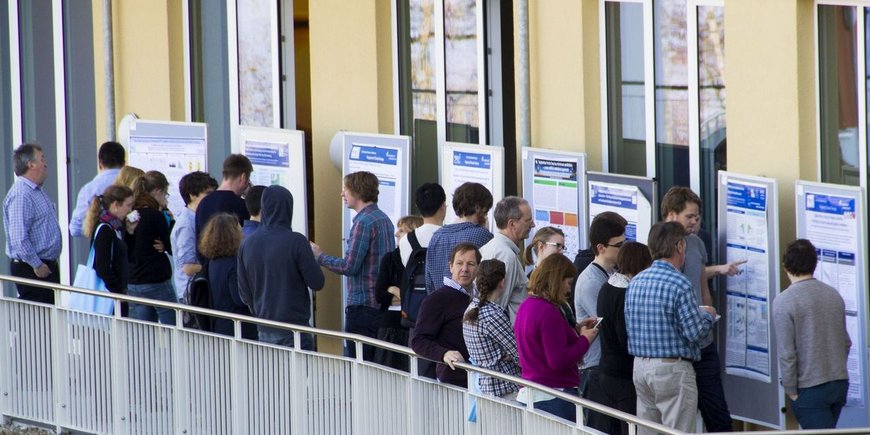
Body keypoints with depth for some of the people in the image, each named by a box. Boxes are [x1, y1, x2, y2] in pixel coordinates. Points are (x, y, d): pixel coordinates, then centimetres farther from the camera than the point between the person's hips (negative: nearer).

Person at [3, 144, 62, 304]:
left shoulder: (38, 191, 15)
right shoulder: (21, 195, -19)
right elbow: (19, 238, -26)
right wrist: (37, 265, -21)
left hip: (46, 265, 10)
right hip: (31, 270, -10)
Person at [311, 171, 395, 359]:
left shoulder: (363, 223, -15)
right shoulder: (384, 219, 13)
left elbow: (349, 266, -18)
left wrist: (320, 257, -5)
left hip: (363, 305, -9)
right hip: (382, 304, 9)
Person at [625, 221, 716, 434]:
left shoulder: (635, 282, 7)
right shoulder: (679, 285, -15)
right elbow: (695, 333, -17)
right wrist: (708, 315, 5)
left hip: (640, 367, 7)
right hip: (671, 369, -7)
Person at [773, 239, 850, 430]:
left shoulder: (783, 301, -14)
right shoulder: (833, 295, 5)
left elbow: (786, 353, -15)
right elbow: (846, 342, 13)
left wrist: (791, 391, -5)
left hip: (810, 389, -6)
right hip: (840, 383, 6)